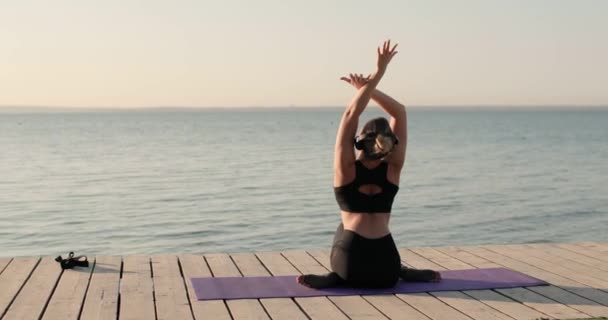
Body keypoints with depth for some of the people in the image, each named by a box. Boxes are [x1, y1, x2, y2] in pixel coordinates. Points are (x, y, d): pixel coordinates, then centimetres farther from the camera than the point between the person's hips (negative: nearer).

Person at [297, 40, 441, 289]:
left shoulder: (347, 169, -3)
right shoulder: (392, 169, 1)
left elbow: (350, 116, -7)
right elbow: (400, 113, 8)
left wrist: (377, 74, -9)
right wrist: (368, 88, 5)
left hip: (351, 264, -2)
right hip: (385, 272, 2)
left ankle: (336, 278, 6)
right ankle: (401, 273, 6)